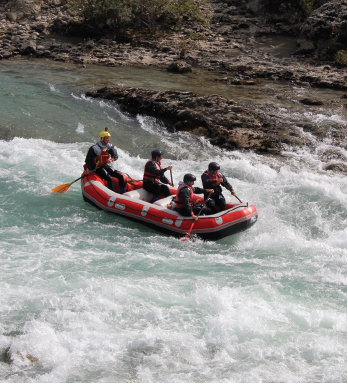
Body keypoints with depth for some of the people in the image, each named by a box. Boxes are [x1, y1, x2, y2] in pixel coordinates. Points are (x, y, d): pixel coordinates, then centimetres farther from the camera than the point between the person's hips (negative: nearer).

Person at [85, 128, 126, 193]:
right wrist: (91, 169, -22)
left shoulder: (110, 147, 2)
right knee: (109, 179, -27)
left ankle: (124, 193, 8)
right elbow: (88, 161, -10)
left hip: (105, 165, 7)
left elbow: (116, 156, -7)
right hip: (97, 167, -7)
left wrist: (111, 159, -30)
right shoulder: (95, 148, -16)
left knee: (120, 176, -2)